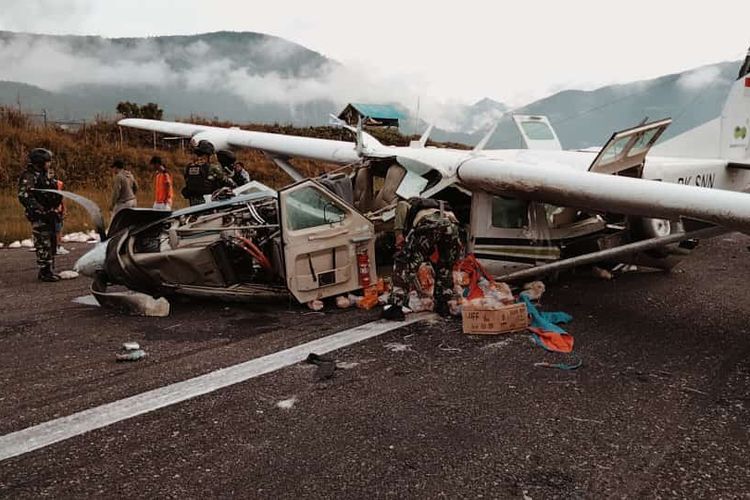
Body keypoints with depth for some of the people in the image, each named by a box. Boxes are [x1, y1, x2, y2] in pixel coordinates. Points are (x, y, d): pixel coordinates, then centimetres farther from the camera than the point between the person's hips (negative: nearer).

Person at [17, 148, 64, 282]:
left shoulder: (45, 175, 18)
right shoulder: (29, 177, -11)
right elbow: (24, 196, -21)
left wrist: (55, 211, 22)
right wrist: (40, 211, -25)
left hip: (49, 215, 9)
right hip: (39, 217, -9)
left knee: (51, 243, 12)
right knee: (43, 244, -9)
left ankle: (49, 270, 20)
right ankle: (45, 272, -4)